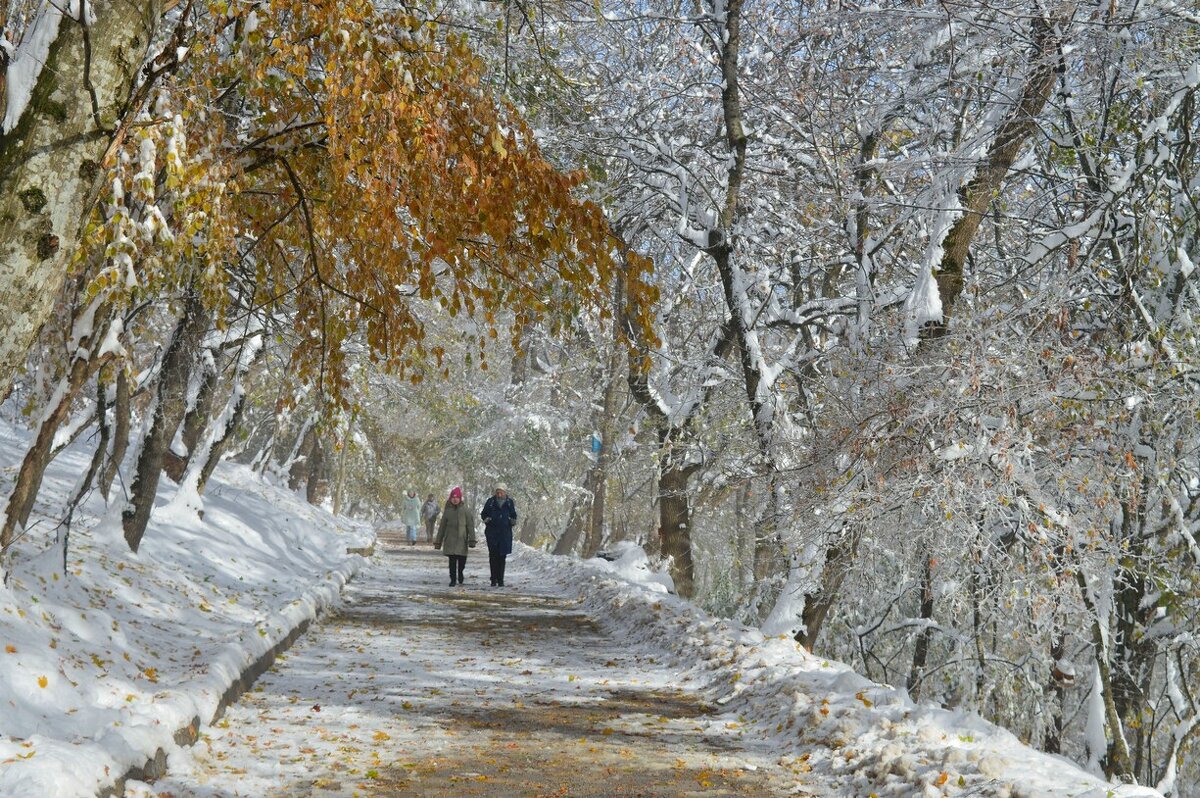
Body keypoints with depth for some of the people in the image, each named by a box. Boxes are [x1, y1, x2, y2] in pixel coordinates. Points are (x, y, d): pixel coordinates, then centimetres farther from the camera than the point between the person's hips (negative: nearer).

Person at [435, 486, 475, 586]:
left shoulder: (465, 511, 2)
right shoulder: (447, 511, 8)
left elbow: (470, 526, 0)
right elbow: (442, 527, 13)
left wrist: (472, 540, -7)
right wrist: (438, 541, 12)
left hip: (462, 540, -1)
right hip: (450, 540, 1)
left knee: (462, 561, 4)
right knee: (452, 561, -4)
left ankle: (460, 577, 28)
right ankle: (453, 580, 4)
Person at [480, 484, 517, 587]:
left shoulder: (509, 503, 5)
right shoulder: (490, 502, 2)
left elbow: (514, 515, 16)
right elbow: (483, 513, 12)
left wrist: (512, 521, -5)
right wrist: (486, 519, -9)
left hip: (505, 533, 1)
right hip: (492, 532, -1)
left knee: (502, 556, 3)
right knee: (493, 556, -4)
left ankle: (500, 580, 9)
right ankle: (494, 579, 1)